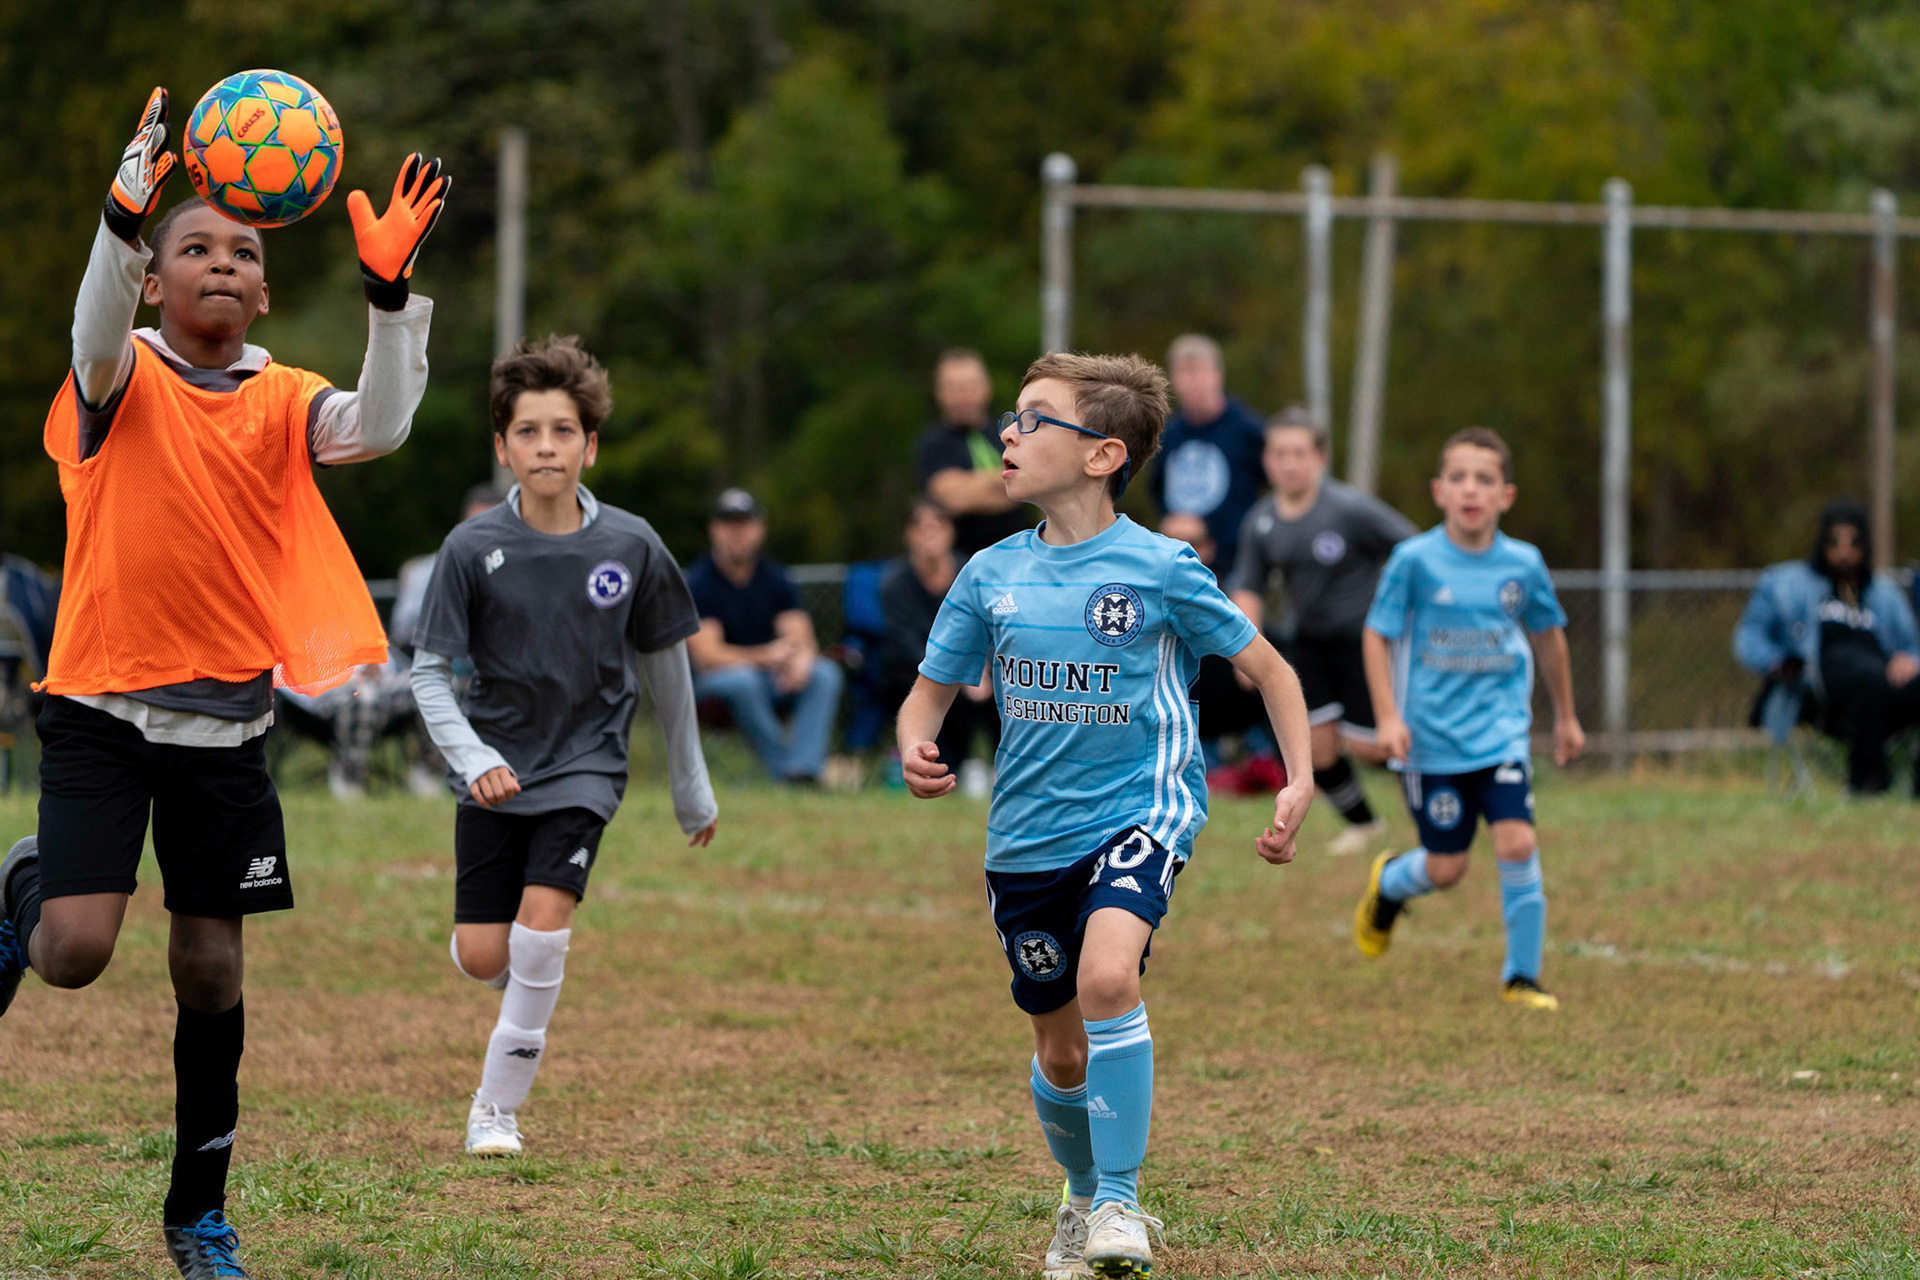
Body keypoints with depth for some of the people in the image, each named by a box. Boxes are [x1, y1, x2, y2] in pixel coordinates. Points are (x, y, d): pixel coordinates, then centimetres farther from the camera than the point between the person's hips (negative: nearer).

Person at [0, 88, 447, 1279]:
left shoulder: (284, 400, 5)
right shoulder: (123, 382, -2)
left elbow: (377, 428, -15)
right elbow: (97, 331, -26)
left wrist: (390, 291, -29)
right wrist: (125, 213, -44)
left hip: (225, 717, 3)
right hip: (102, 701, -3)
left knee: (211, 968, 6)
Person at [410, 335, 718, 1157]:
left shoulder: (630, 548, -7)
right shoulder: (474, 549, -11)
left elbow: (665, 662, 7)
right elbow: (428, 670, -7)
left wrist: (690, 786, 14)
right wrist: (473, 759, -24)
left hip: (584, 765, -1)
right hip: (496, 769, 1)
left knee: (542, 923, -18)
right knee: (481, 957, -3)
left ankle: (499, 1105, -3)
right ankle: (531, 995, 36)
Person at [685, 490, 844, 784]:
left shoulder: (775, 580, 6)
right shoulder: (699, 583, -9)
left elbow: (801, 638, -2)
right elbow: (706, 655, -18)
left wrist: (800, 660, -28)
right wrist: (766, 656, -28)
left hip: (772, 682, 5)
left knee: (826, 673, -22)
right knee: (742, 681, -39)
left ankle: (803, 769, -38)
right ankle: (783, 769, -34)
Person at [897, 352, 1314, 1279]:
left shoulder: (1159, 569, -9)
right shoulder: (992, 575, 2)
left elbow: (1267, 667, 1)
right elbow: (932, 689, 12)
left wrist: (1299, 784, -8)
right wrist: (916, 748, -11)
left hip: (1137, 813, -4)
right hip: (1028, 836, 4)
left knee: (1106, 978, -30)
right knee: (1061, 1053, 12)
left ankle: (1120, 1203, -17)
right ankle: (1082, 1201, 40)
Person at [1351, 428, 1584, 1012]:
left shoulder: (1523, 564, -2)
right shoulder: (1415, 560, -10)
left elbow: (1548, 635, 14)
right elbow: (1377, 635, -2)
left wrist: (1566, 717, 23)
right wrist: (1388, 717, -11)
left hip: (1500, 732, 2)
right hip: (1432, 738, -2)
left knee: (1517, 843, -15)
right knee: (1446, 867, 4)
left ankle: (1522, 976, 0)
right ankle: (1388, 883, 41)